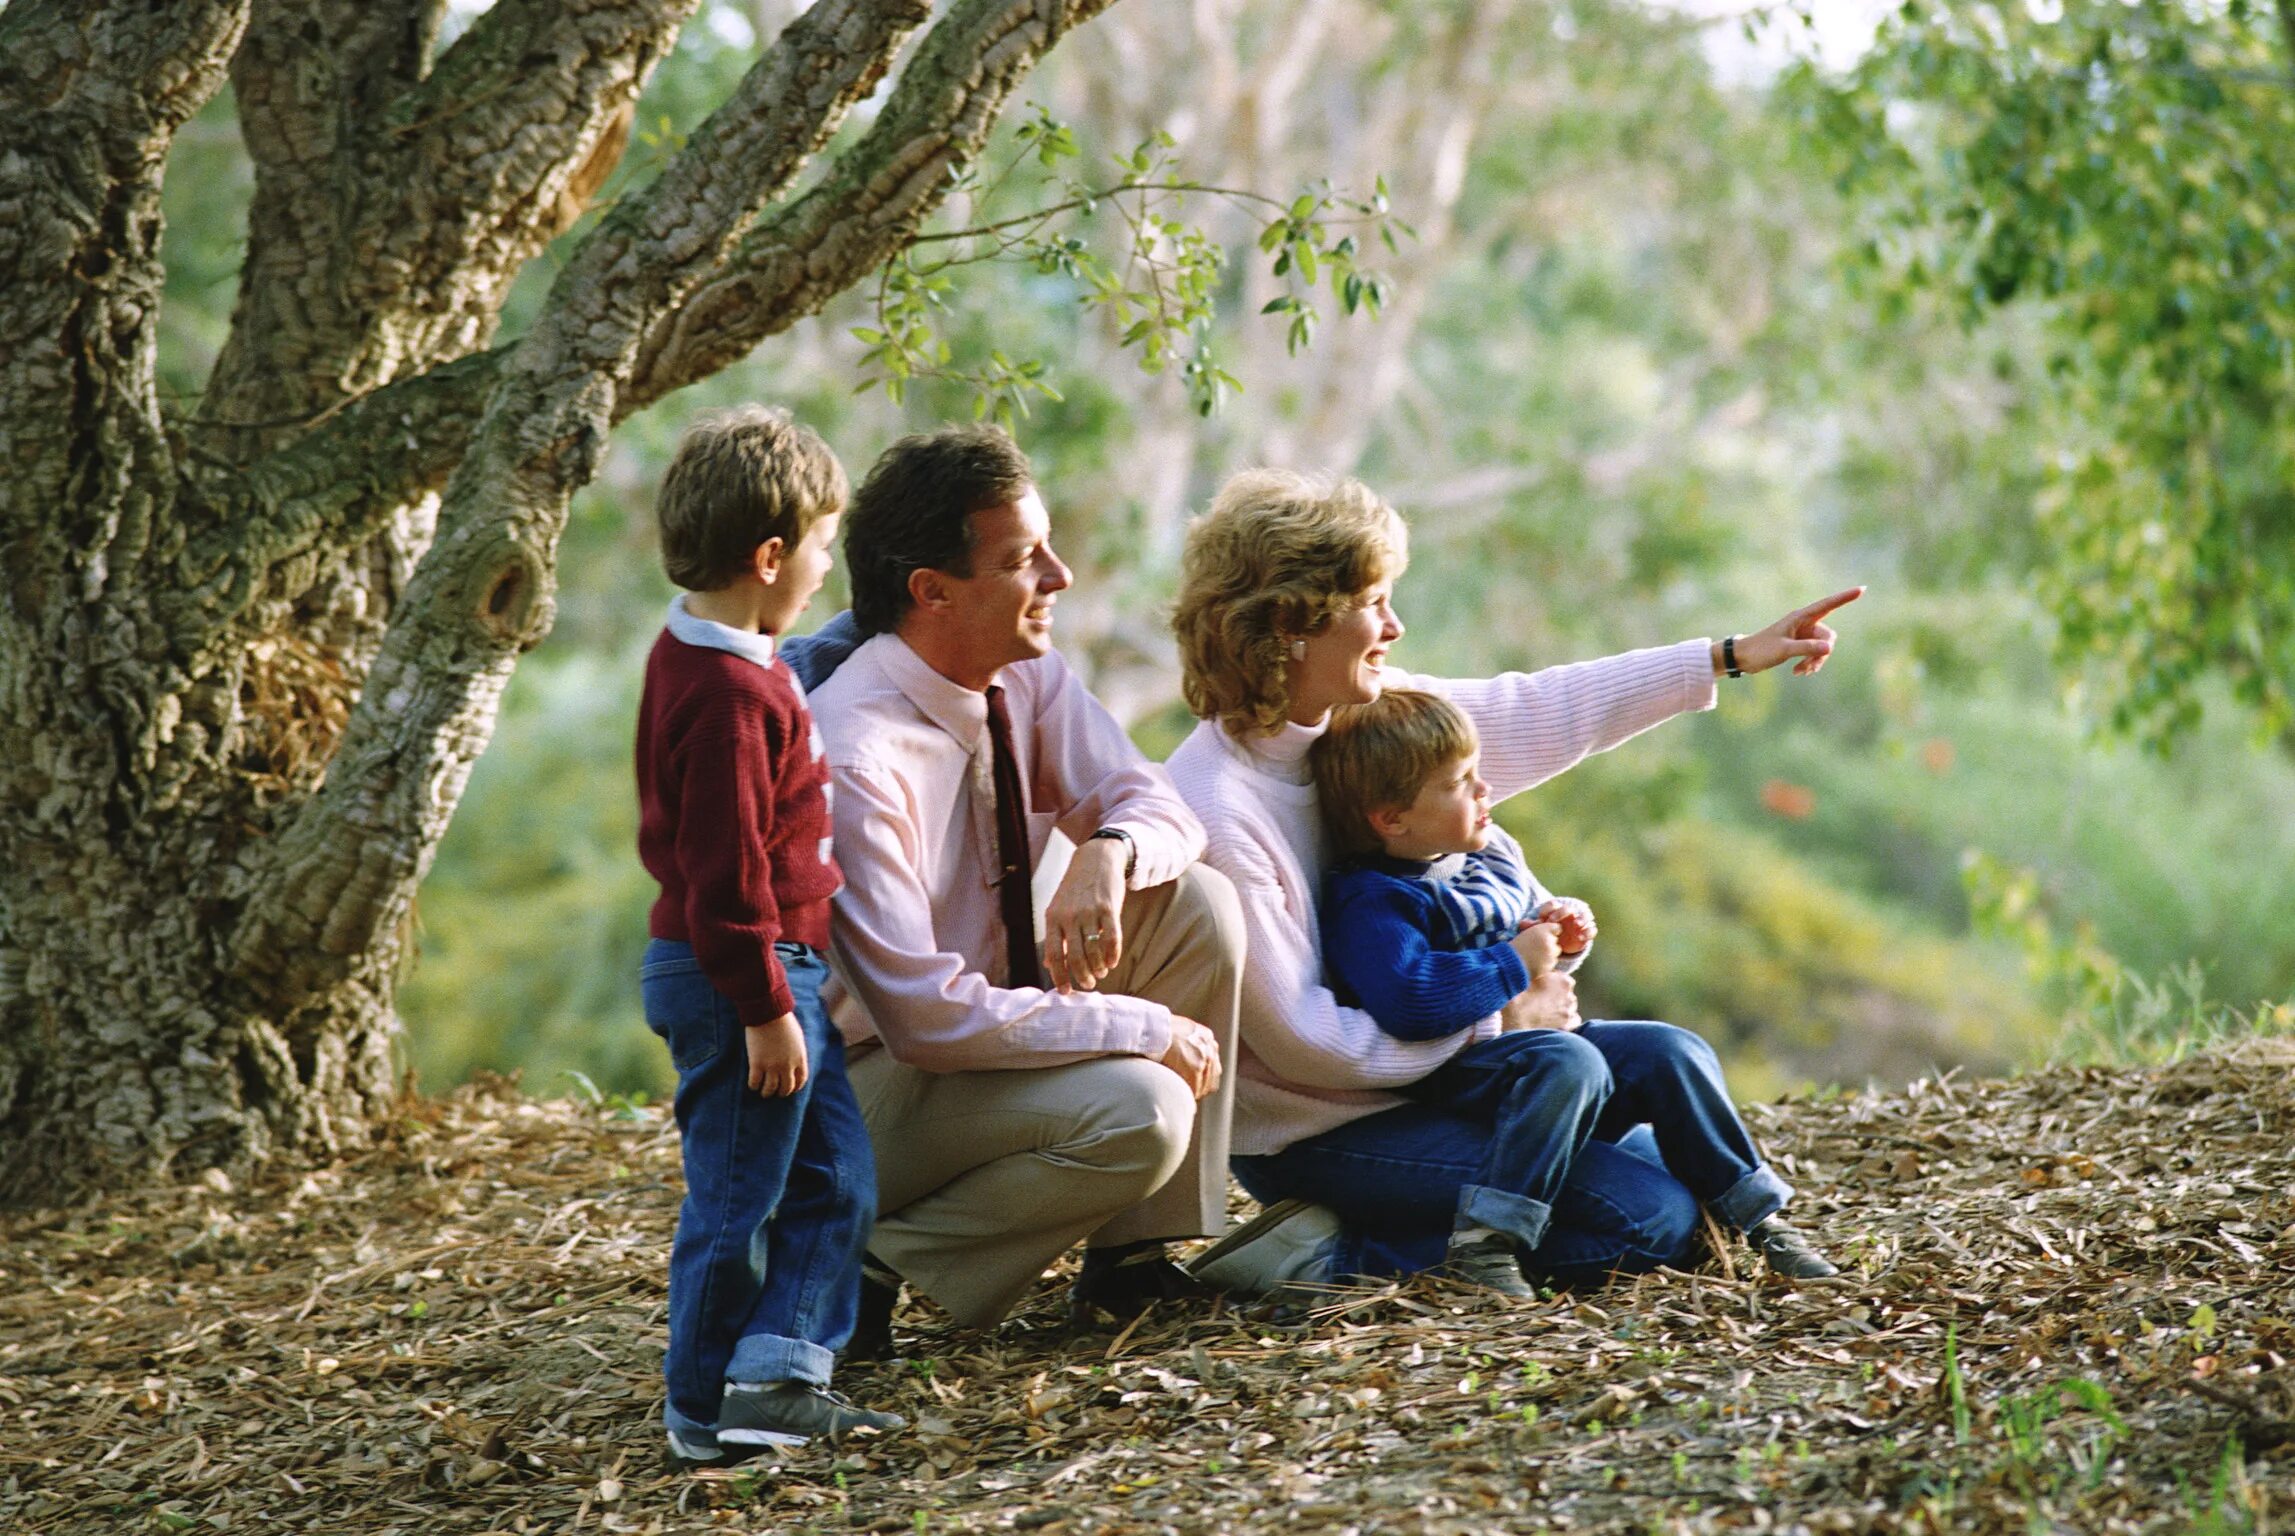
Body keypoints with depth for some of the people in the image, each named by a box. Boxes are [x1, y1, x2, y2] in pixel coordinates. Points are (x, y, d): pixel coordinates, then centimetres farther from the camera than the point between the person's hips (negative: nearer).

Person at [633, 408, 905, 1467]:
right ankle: (706, 1415, 10)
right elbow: (726, 872, -23)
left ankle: (776, 1374, 12)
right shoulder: (732, 695, -22)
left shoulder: (692, 656, 10)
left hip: (777, 975, 10)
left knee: (836, 1178, 12)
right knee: (736, 1200, 0)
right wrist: (766, 1008, -20)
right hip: (741, 981, -10)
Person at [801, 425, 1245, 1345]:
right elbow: (926, 1015, -30)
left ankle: (1132, 1254, -2)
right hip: (875, 1079, -8)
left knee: (1198, 905, -8)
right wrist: (1148, 1027, -24)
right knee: (1139, 1112, -29)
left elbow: (1156, 806, 1)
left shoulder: (1024, 678, -4)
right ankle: (880, 1260, -9)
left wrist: (1109, 852, -25)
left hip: (990, 1017, 9)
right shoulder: (853, 759, -29)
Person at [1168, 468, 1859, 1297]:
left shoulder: (1362, 711, -1)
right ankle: (1334, 1254, -10)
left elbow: (1532, 714, 11)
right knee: (1653, 1213, -14)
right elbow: (1304, 1041, -22)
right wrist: (1499, 1019, -14)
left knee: (1667, 1159, 15)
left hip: (1407, 1079, 9)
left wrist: (1732, 656, 13)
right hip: (1313, 1134, -9)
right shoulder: (1215, 814, -25)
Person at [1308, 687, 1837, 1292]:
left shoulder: (1493, 852, 13)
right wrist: (1514, 963, -25)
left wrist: (1564, 937, 6)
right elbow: (1407, 1000, -36)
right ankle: (1483, 1239, -40)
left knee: (1673, 1053, -4)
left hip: (1543, 1031, 9)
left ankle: (1756, 1214, 6)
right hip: (1459, 1067, -9)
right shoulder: (1371, 902, -17)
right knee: (1566, 1062, -35)